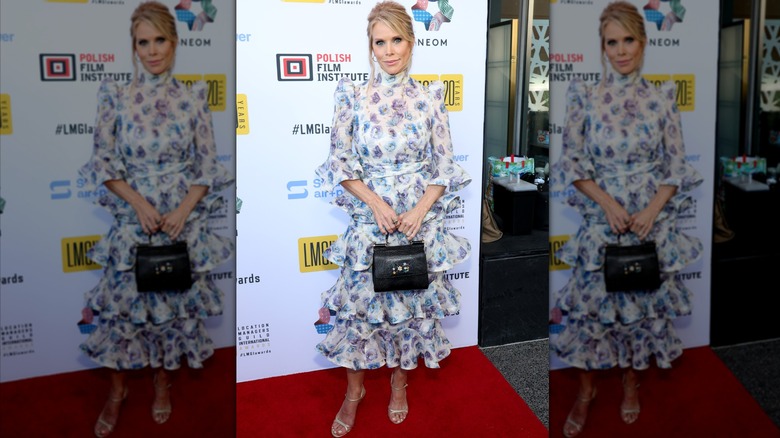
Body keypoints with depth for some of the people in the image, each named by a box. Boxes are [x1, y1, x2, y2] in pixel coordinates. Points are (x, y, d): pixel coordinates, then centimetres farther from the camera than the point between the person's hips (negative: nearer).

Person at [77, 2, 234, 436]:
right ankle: (119, 385, 25)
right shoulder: (117, 97, -3)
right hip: (133, 219, 0)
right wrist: (138, 202, -15)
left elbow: (208, 164, -1)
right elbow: (103, 161, -3)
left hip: (184, 220, 1)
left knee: (178, 298, 11)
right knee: (124, 299, 5)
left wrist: (184, 209, -14)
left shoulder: (193, 97, -2)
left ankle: (164, 376, 32)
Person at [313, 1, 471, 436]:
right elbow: (339, 161, -3)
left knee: (414, 298, 10)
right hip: (369, 217, -1)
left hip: (420, 219, 1)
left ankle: (400, 380, 32)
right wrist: (375, 202, -15)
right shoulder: (354, 97, -3)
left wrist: (421, 210, -13)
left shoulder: (430, 98, 0)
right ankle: (354, 388, 23)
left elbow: (444, 165, 1)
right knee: (360, 300, 4)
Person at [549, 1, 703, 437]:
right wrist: (607, 202, -16)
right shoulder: (585, 96, -4)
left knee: (645, 298, 11)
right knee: (592, 298, 3)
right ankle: (587, 385, 22)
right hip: (601, 219, -1)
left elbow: (676, 165, 0)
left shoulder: (662, 97, -1)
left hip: (652, 220, 1)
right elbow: (571, 162, -5)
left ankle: (633, 377, 33)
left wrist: (653, 209, -14)